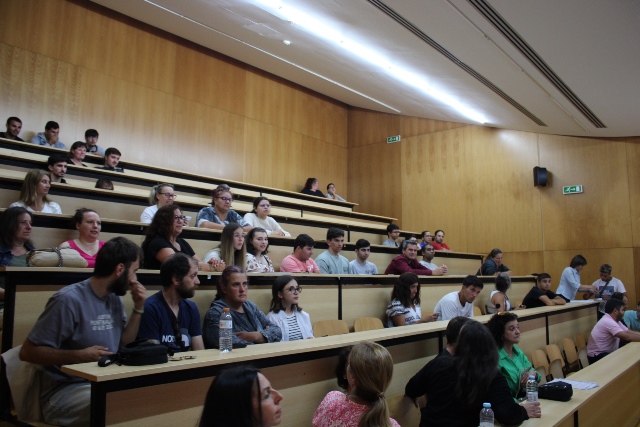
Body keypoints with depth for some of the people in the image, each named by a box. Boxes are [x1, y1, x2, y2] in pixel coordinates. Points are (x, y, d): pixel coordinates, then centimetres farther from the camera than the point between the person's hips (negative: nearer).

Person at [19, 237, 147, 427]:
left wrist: (138, 308, 2)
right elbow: (28, 351, -15)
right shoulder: (69, 299, -18)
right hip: (66, 390, -7)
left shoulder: (115, 299, 8)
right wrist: (80, 355, -25)